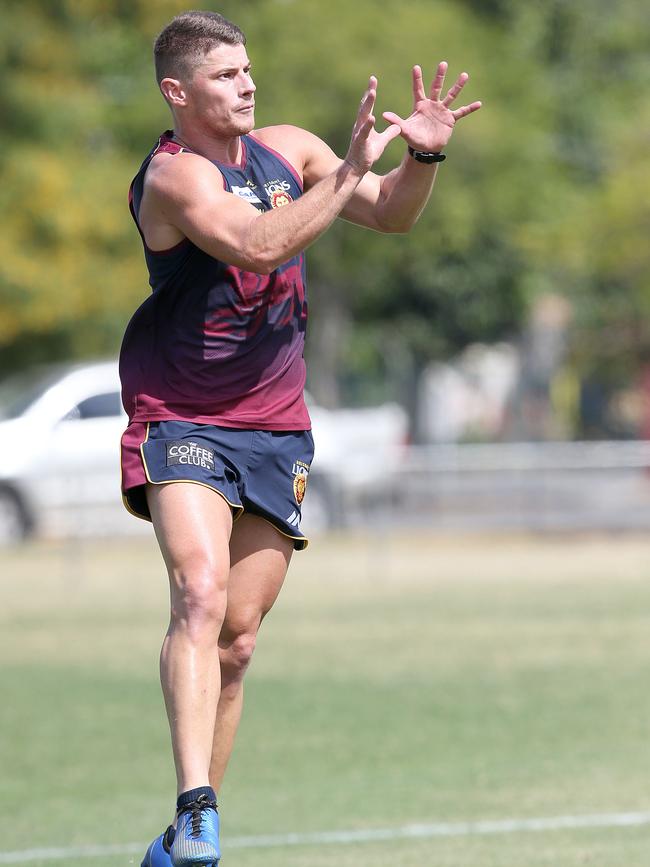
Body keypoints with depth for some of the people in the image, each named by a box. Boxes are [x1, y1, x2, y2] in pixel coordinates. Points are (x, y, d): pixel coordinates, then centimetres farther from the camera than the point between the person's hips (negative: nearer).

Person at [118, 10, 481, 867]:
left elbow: (391, 214, 11)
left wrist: (423, 156, -9)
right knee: (200, 596, -26)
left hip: (274, 426, 6)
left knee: (237, 640, 6)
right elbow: (257, 246, -31)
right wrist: (350, 169, -32)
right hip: (181, 420, -6)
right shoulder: (171, 175, -16)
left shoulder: (286, 149, 6)